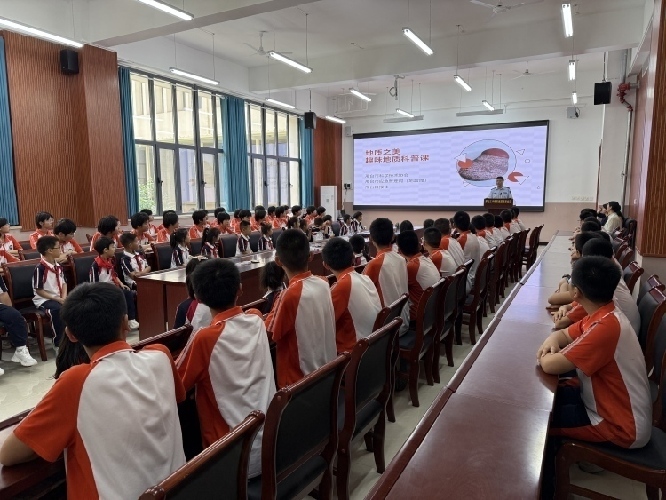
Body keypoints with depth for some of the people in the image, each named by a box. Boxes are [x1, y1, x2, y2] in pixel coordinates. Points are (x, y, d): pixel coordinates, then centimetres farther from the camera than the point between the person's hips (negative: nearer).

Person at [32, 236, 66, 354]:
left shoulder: (58, 265, 9)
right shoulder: (40, 268, -14)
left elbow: (64, 283, 12)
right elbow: (39, 290, -14)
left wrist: (64, 297, -7)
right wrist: (56, 299, -19)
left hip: (59, 298, 7)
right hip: (44, 299, -7)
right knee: (59, 310, -35)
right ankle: (58, 343, -24)